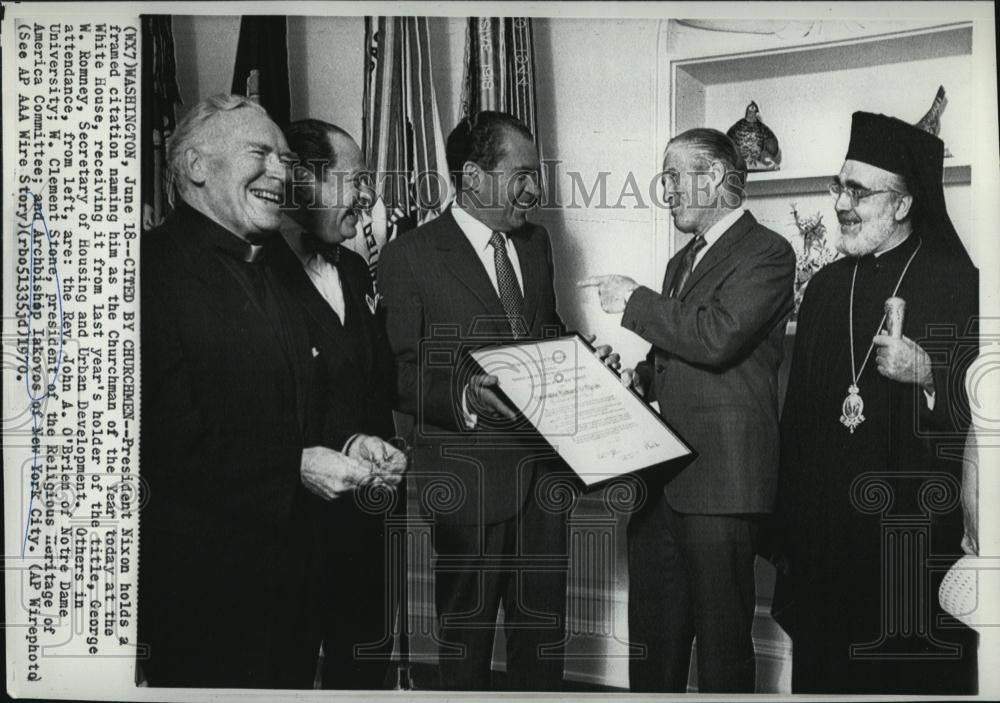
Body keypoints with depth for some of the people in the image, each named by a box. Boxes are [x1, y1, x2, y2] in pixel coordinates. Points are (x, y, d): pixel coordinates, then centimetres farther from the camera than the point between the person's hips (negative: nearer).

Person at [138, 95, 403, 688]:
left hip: (290, 566, 8)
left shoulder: (268, 272, 16)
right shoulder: (157, 267, -14)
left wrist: (346, 445, 2)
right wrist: (296, 466, -20)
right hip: (206, 577, -8)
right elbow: (166, 435, -21)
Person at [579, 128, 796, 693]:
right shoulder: (684, 260, 21)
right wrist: (644, 377, 8)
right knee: (653, 637, 15)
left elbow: (717, 338, -23)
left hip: (721, 479, -8)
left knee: (722, 638, 1)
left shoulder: (768, 252, -7)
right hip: (661, 474, 9)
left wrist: (633, 301, -13)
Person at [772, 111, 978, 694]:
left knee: (916, 677, 3)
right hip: (828, 532, 5)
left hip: (920, 535, -5)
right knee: (825, 676, 10)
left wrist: (930, 376, -25)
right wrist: (790, 532, 11)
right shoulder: (827, 287, 11)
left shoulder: (959, 284, -5)